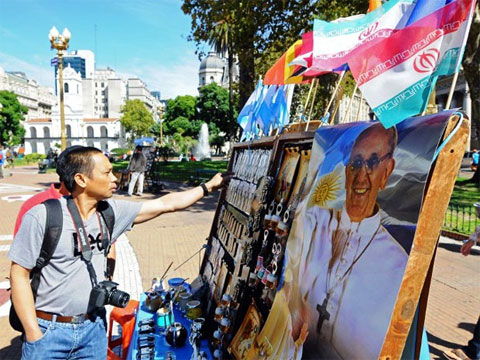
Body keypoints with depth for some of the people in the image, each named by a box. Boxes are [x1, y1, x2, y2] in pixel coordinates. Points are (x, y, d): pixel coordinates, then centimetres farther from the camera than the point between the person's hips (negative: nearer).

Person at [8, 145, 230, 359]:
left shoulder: (112, 211, -4)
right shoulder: (41, 217, -16)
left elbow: (167, 204, 1)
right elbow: (19, 275, -11)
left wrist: (209, 186, 4)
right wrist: (34, 336, -12)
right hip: (49, 330, -3)